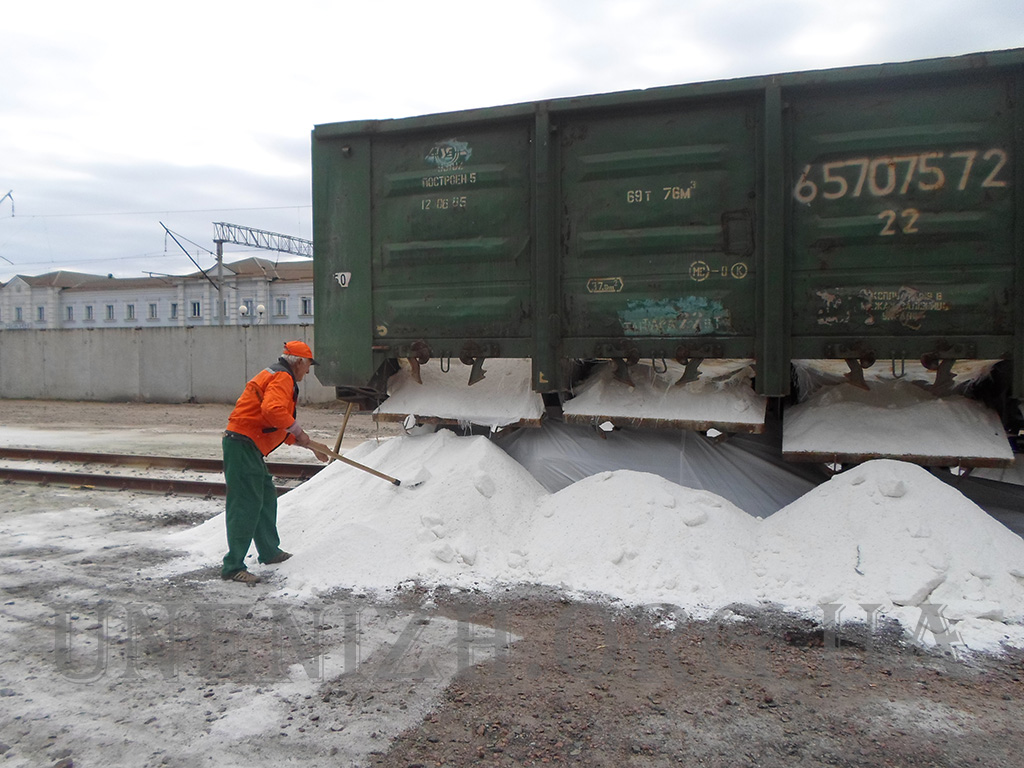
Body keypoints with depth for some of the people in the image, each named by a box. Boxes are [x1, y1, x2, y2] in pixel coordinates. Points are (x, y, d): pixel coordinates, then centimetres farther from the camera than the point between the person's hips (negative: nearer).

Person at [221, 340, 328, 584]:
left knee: (266, 498, 19)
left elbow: (281, 429, 30)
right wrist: (298, 430, -17)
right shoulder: (281, 378, -9)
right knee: (246, 505, -10)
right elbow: (272, 410, -30)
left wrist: (310, 446, 28)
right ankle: (233, 567, -7)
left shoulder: (278, 377, 25)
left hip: (248, 447, 11)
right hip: (243, 446, -11)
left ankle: (270, 552, 32)